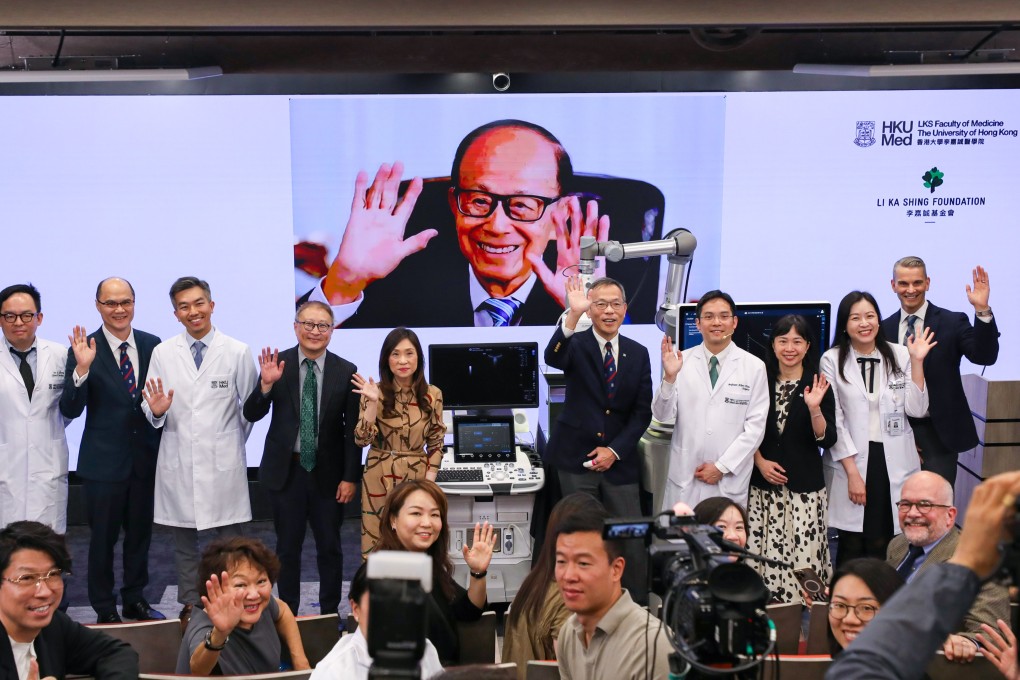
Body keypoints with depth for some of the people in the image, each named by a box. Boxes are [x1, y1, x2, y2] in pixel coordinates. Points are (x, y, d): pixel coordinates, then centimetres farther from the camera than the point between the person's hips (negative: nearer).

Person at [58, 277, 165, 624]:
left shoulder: (152, 345, 1)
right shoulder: (84, 350, -8)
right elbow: (70, 410, -13)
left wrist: (164, 449, 3)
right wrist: (81, 369, -28)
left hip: (146, 456, 3)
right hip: (103, 461, -3)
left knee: (140, 533, 15)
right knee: (103, 536, 7)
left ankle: (136, 599, 31)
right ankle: (105, 609, 21)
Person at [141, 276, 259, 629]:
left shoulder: (238, 352, -1)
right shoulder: (162, 353, 2)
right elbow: (152, 410, 5)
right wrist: (156, 411, -16)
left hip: (224, 462, -1)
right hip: (178, 462, 2)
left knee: (230, 538, 4)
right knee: (184, 538, 11)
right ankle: (190, 603, 24)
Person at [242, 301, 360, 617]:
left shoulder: (345, 371, -5)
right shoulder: (277, 364, -5)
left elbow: (353, 429, -2)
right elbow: (251, 414, -6)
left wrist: (350, 477, -5)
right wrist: (266, 384, -24)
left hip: (328, 472, 0)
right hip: (286, 469, 0)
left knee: (330, 548, 11)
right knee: (288, 547, 11)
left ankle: (330, 613, 25)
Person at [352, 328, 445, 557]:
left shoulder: (432, 395, -1)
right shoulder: (375, 393, -4)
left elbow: (436, 443, 5)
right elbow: (362, 439, -10)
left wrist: (429, 481, -5)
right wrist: (373, 403, -20)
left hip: (417, 478, 1)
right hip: (380, 479, -1)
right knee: (378, 547, 3)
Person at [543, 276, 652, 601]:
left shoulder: (638, 353, 7)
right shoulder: (576, 345, -3)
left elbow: (642, 411, 6)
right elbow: (553, 357, -28)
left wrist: (615, 450, -6)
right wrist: (573, 314, -42)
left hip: (619, 461, 2)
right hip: (576, 460, -2)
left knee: (632, 541, 2)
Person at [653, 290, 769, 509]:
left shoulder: (754, 367, -1)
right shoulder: (681, 361, 0)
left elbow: (755, 426, -2)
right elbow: (663, 416, -2)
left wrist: (722, 466, -8)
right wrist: (669, 377, -19)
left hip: (730, 480, 0)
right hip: (684, 477, 0)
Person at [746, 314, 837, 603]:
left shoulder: (818, 385, -1)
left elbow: (827, 439, -5)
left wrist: (814, 408, -20)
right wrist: (760, 462, -2)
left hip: (804, 487, -2)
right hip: (763, 485, 2)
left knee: (804, 555, -6)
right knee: (763, 554, 0)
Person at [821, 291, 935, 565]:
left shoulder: (900, 355, 4)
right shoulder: (832, 360, -1)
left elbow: (916, 409, -1)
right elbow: (834, 420, -3)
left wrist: (917, 361, -8)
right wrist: (853, 472, -8)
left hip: (894, 463, 1)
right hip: (850, 462, -1)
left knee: (882, 547, 1)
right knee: (851, 547, 3)